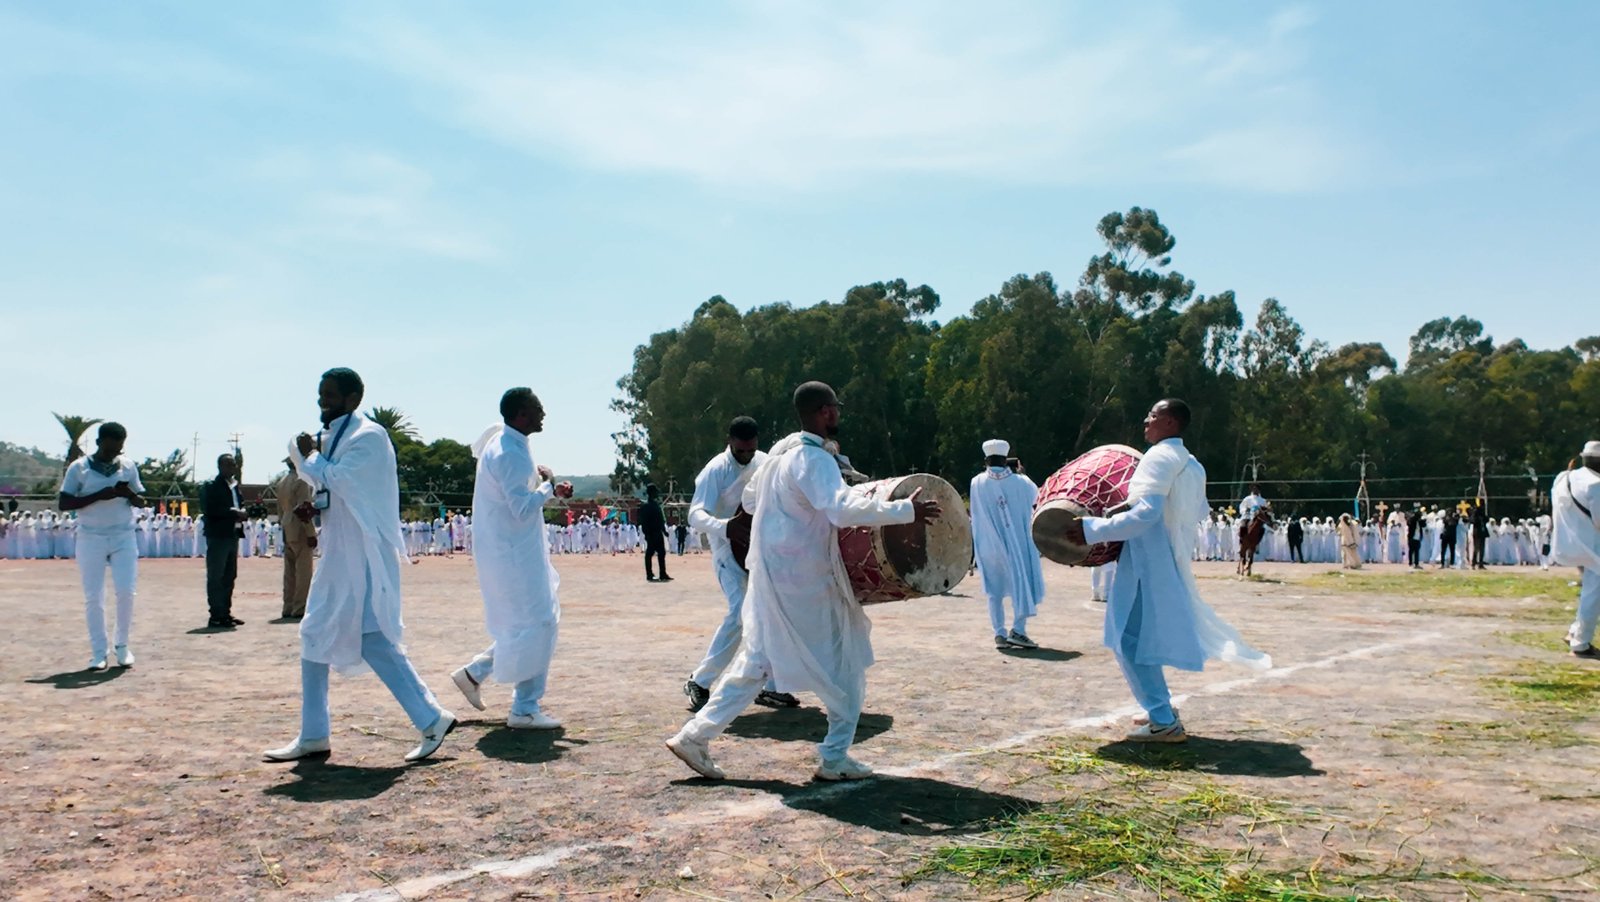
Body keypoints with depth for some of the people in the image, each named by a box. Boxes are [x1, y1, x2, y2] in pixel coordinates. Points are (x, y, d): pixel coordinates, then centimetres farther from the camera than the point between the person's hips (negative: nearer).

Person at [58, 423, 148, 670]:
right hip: (91, 538, -1)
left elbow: (142, 501, 10)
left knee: (126, 592, -7)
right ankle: (98, 653, 7)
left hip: (123, 537, 2)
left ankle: (122, 645, 11)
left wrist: (129, 494, -13)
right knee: (93, 598, 0)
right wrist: (100, 495, -18)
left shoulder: (128, 466, 6)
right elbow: (63, 503, -7)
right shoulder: (79, 468, -2)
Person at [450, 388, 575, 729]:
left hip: (512, 550, 10)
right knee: (535, 625, -4)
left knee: (534, 621, 18)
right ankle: (525, 710, 4)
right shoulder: (510, 454, -21)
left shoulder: (502, 440, 11)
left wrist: (550, 490, 7)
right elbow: (523, 509, -25)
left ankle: (474, 672, 23)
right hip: (513, 553, -10)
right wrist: (548, 485, -10)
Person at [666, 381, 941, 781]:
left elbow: (749, 500, 21)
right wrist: (906, 510, -29)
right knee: (845, 666, 6)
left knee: (755, 662, 14)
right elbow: (844, 509, -33)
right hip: (803, 581, -9)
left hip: (770, 575, 9)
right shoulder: (815, 459, -18)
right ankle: (835, 759, 13)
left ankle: (694, 736, 13)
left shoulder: (779, 451, 10)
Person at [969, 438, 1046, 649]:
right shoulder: (1019, 482, -6)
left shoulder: (977, 483, -4)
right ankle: (1018, 630, -3)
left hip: (989, 547, 2)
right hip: (1017, 545, -1)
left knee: (995, 590, 10)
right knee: (1023, 584, 8)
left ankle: (999, 634, 8)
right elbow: (1035, 494, 16)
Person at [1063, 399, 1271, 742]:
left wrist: (1092, 530, -24)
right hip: (1173, 562, 10)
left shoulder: (1159, 458, -15)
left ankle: (1164, 723, -6)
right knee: (1145, 636, 20)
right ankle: (1161, 708, 26)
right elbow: (1200, 511, 25)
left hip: (1149, 563, -10)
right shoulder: (1192, 466, 14)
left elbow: (1146, 513, -25)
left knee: (1131, 639, -6)